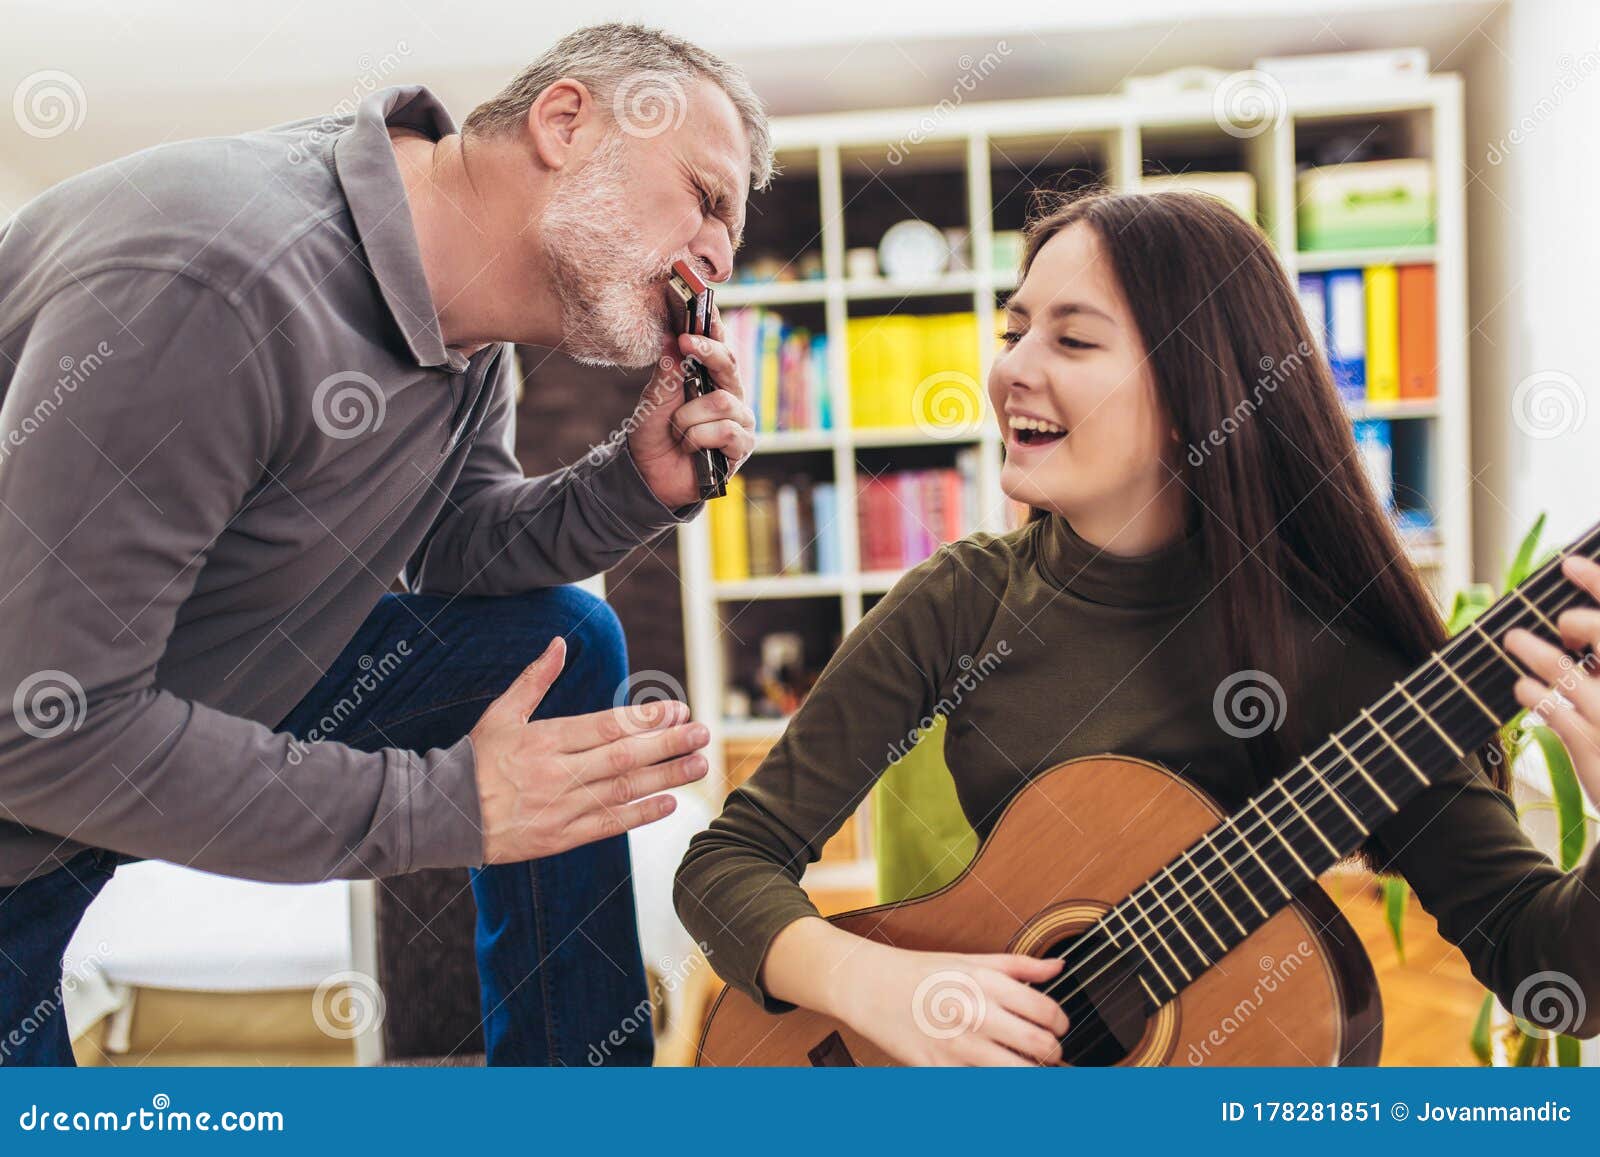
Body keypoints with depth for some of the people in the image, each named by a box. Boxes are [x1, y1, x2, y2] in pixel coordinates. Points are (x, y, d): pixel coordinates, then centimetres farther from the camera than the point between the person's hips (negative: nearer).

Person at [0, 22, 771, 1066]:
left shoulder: (472, 323, -7)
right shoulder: (214, 278, -34)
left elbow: (454, 546, 7)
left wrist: (639, 485, -13)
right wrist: (448, 804, -27)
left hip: (228, 685, 8)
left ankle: (576, 1073, 12)